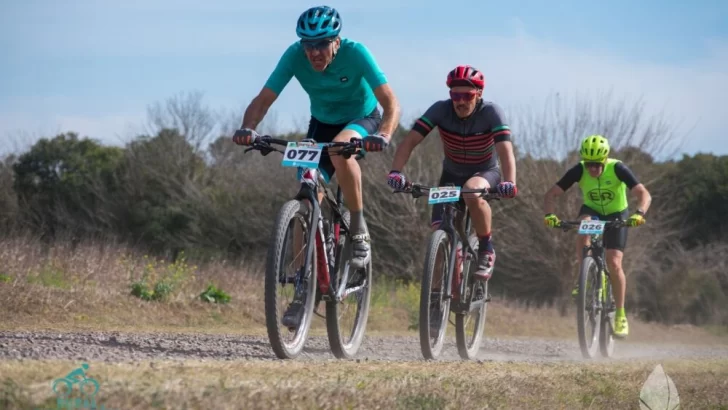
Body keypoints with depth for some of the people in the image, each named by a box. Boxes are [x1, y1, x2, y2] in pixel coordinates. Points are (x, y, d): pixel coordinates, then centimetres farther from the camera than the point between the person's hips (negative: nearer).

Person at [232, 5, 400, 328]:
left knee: (340, 149, -38)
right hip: (321, 123, 3)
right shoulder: (295, 56, -23)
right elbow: (263, 100, -25)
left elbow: (391, 103, -35)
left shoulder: (355, 53, -30)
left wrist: (383, 136, -54)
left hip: (362, 119, -3)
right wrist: (247, 129, -45)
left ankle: (359, 232, -21)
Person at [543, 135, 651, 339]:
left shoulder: (617, 169, -28)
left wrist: (639, 213, -53)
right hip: (591, 210, 2)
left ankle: (620, 315, -2)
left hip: (616, 215, -2)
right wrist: (549, 214, -42)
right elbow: (551, 194, -22)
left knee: (614, 263, -15)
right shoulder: (579, 170, -23)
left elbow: (644, 194, -34)